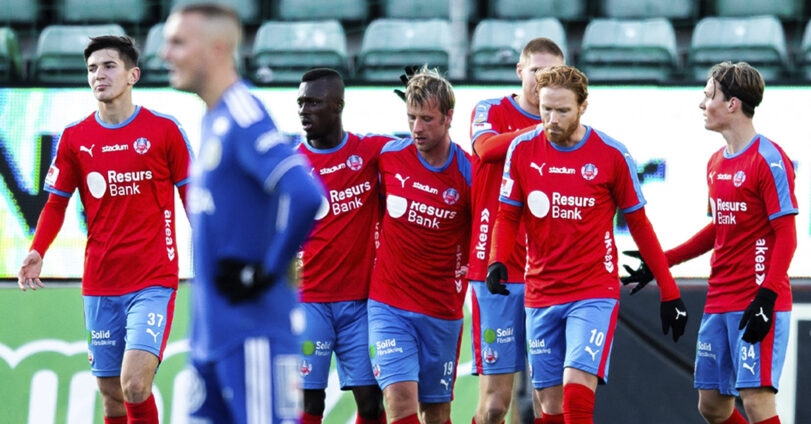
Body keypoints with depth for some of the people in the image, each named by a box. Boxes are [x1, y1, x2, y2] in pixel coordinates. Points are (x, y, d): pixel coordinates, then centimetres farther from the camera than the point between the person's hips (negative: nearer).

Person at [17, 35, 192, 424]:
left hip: (154, 281, -3)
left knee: (135, 386, -19)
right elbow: (56, 203, 10)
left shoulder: (164, 130, -2)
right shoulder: (74, 138, 5)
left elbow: (193, 197, 4)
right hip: (99, 285, 3)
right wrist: (37, 252, -6)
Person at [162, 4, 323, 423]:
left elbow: (305, 197, -28)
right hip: (213, 333, 10)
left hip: (253, 331, -10)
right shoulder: (213, 121, 15)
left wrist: (268, 272, -19)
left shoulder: (244, 117, -15)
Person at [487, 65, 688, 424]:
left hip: (595, 293, -3)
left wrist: (669, 293, 5)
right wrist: (498, 260, -12)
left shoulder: (611, 155, -5)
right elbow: (508, 215, 9)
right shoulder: (522, 149, 1)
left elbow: (639, 224, 4)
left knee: (577, 391, -21)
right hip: (540, 296, 3)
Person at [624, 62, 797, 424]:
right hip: (719, 302, 9)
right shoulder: (716, 163, 15)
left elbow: (786, 235, -14)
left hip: (757, 304, -9)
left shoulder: (769, 160, -11)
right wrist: (662, 261, 24)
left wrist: (765, 298, -22)